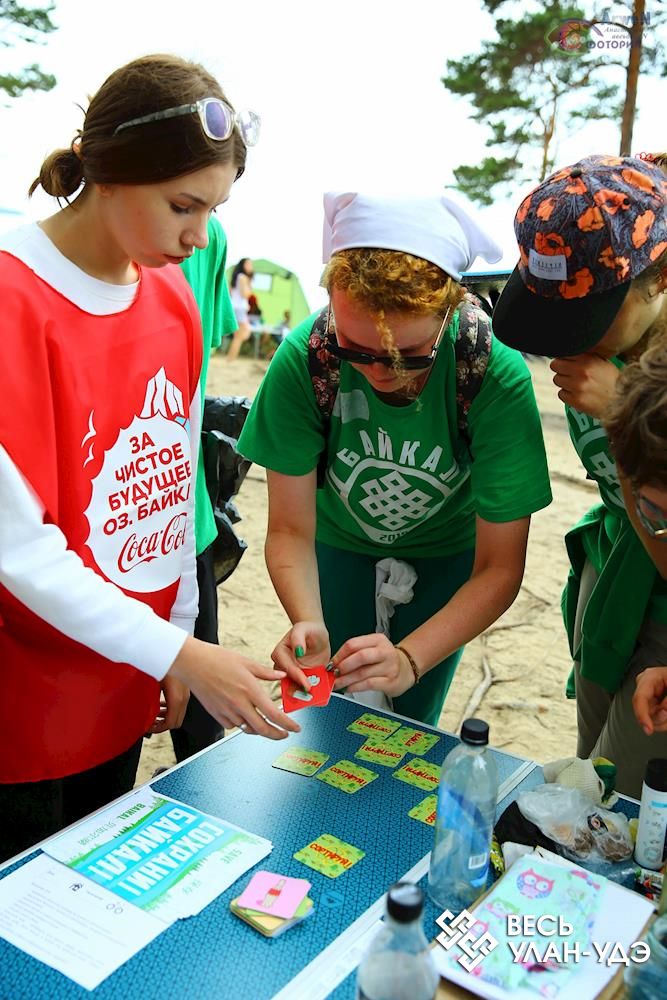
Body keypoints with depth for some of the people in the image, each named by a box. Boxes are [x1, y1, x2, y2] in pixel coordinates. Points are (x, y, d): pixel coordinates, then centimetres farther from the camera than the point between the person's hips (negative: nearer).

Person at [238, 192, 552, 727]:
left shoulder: (497, 375, -33)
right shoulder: (304, 358, -31)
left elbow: (500, 568, -27)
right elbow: (290, 530, -22)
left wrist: (409, 659, -41)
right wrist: (309, 626, -40)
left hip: (447, 550, 0)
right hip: (340, 540, 1)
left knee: (409, 724, 6)